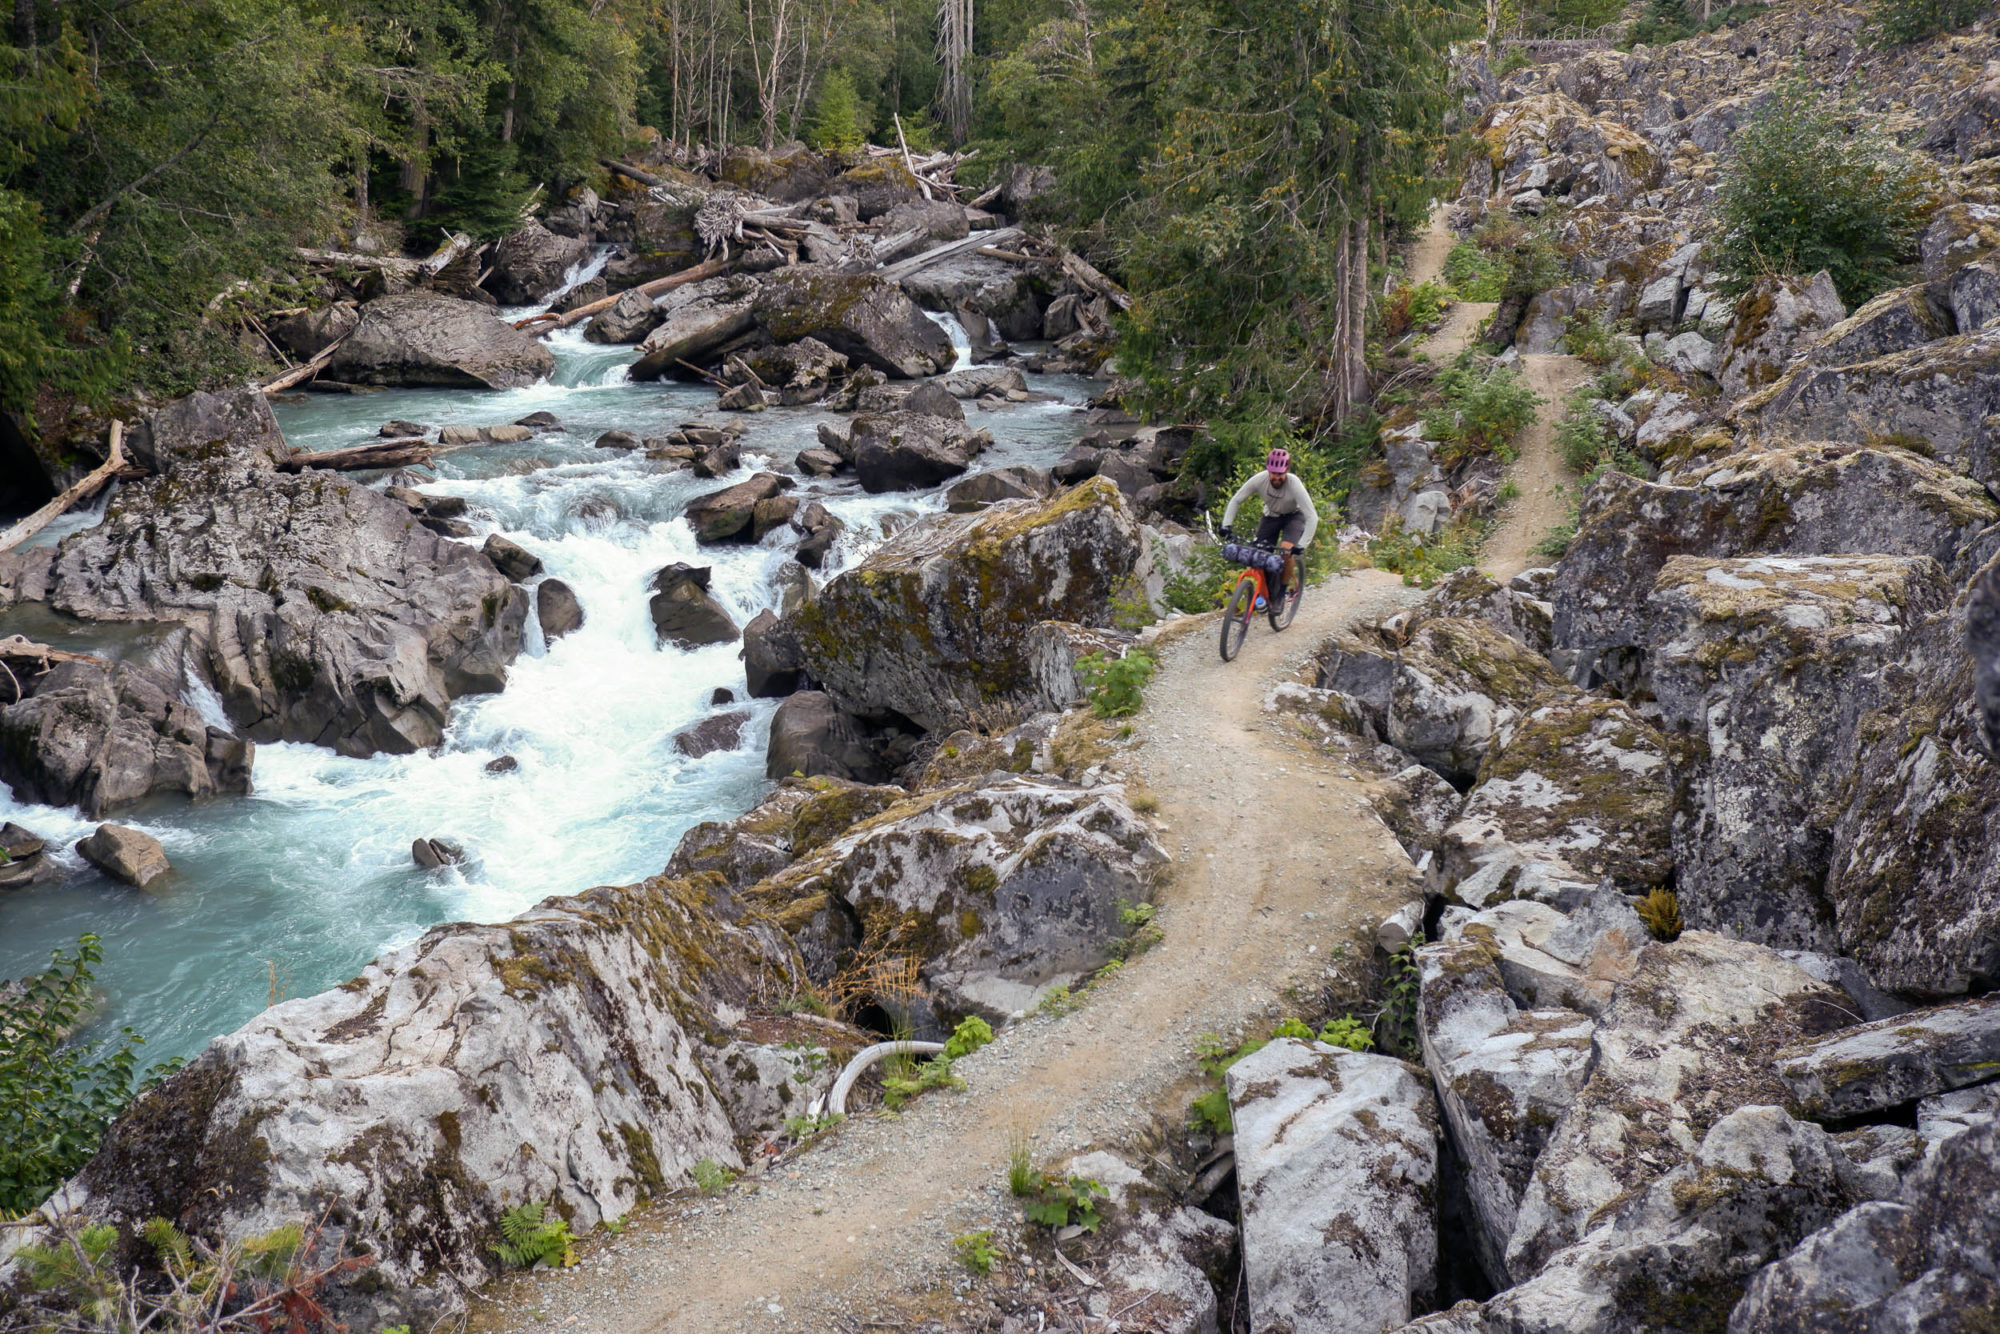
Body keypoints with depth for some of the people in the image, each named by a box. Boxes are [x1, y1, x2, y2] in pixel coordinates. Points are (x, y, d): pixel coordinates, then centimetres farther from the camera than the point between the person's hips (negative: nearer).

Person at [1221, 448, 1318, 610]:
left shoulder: (1294, 484, -36)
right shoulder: (1260, 480, -28)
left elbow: (1312, 517, -36)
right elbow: (1236, 500, -15)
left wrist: (1301, 545, -45)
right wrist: (1226, 525, -26)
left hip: (1293, 516, -3)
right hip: (1270, 516, 3)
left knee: (1287, 550, -26)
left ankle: (1284, 589, -4)